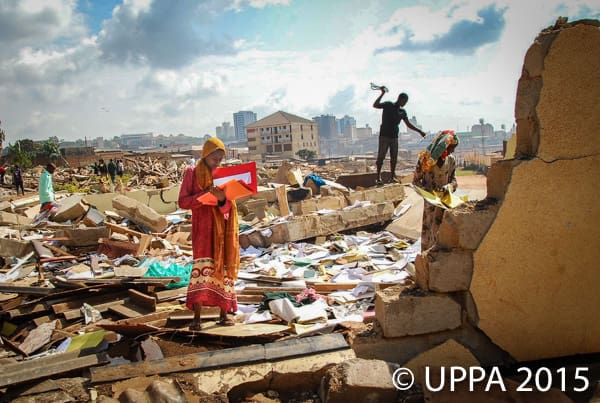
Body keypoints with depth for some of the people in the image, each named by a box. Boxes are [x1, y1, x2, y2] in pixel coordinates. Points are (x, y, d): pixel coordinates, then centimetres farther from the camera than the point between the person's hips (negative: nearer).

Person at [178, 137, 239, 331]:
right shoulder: (192, 173, 1)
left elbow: (228, 208, 3)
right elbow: (182, 201, -6)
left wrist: (222, 199, -20)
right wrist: (205, 194, -20)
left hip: (222, 229, 4)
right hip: (203, 228, -3)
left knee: (223, 267, 4)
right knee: (203, 265, -14)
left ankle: (224, 313, 13)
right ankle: (197, 317, -11)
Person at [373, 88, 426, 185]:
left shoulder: (402, 111, 12)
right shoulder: (388, 105, -3)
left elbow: (408, 124, 15)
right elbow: (375, 105, -16)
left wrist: (419, 131, 10)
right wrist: (382, 94, -21)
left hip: (394, 137, 6)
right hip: (384, 135, -6)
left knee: (394, 157, 5)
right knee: (381, 156, -7)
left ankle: (392, 177, 13)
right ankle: (378, 178, -5)